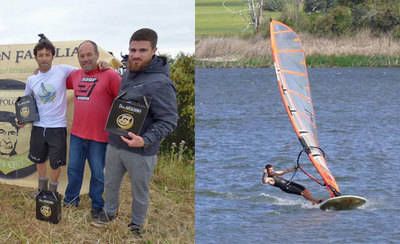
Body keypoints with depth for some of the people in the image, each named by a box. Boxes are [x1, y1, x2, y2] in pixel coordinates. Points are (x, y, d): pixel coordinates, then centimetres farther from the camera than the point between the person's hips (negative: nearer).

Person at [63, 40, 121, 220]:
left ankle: (97, 205, 21)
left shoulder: (110, 75, -13)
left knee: (98, 173, 7)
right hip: (77, 133, 5)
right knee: (74, 169, 18)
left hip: (99, 136, -5)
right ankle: (71, 199, 34)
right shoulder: (75, 75, 5)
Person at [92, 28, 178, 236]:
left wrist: (146, 140, -33)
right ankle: (109, 213, 46)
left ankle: (136, 225, 31)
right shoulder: (128, 74, 5)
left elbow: (168, 120, -23)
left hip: (140, 151, -7)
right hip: (115, 144, 7)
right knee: (110, 184, 24)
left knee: (139, 192, 12)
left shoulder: (160, 83, -22)